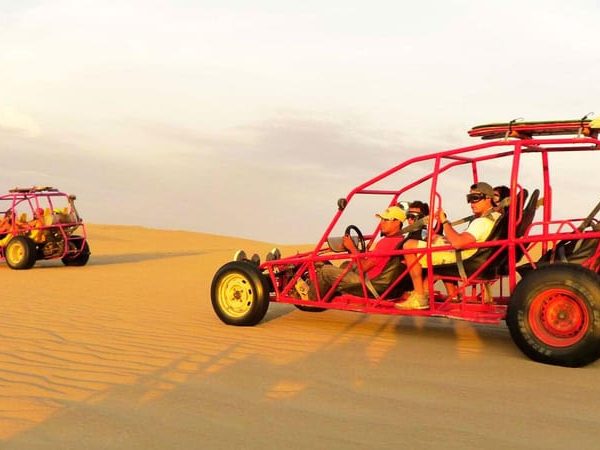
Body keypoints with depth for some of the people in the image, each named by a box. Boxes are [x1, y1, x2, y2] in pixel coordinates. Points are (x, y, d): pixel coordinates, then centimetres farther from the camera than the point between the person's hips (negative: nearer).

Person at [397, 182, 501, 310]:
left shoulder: (483, 222, -22)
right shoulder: (495, 216, 10)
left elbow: (457, 243, -34)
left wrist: (444, 221, -20)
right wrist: (444, 238, 7)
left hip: (459, 259, -10)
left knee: (410, 245, -13)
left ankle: (419, 297, -10)